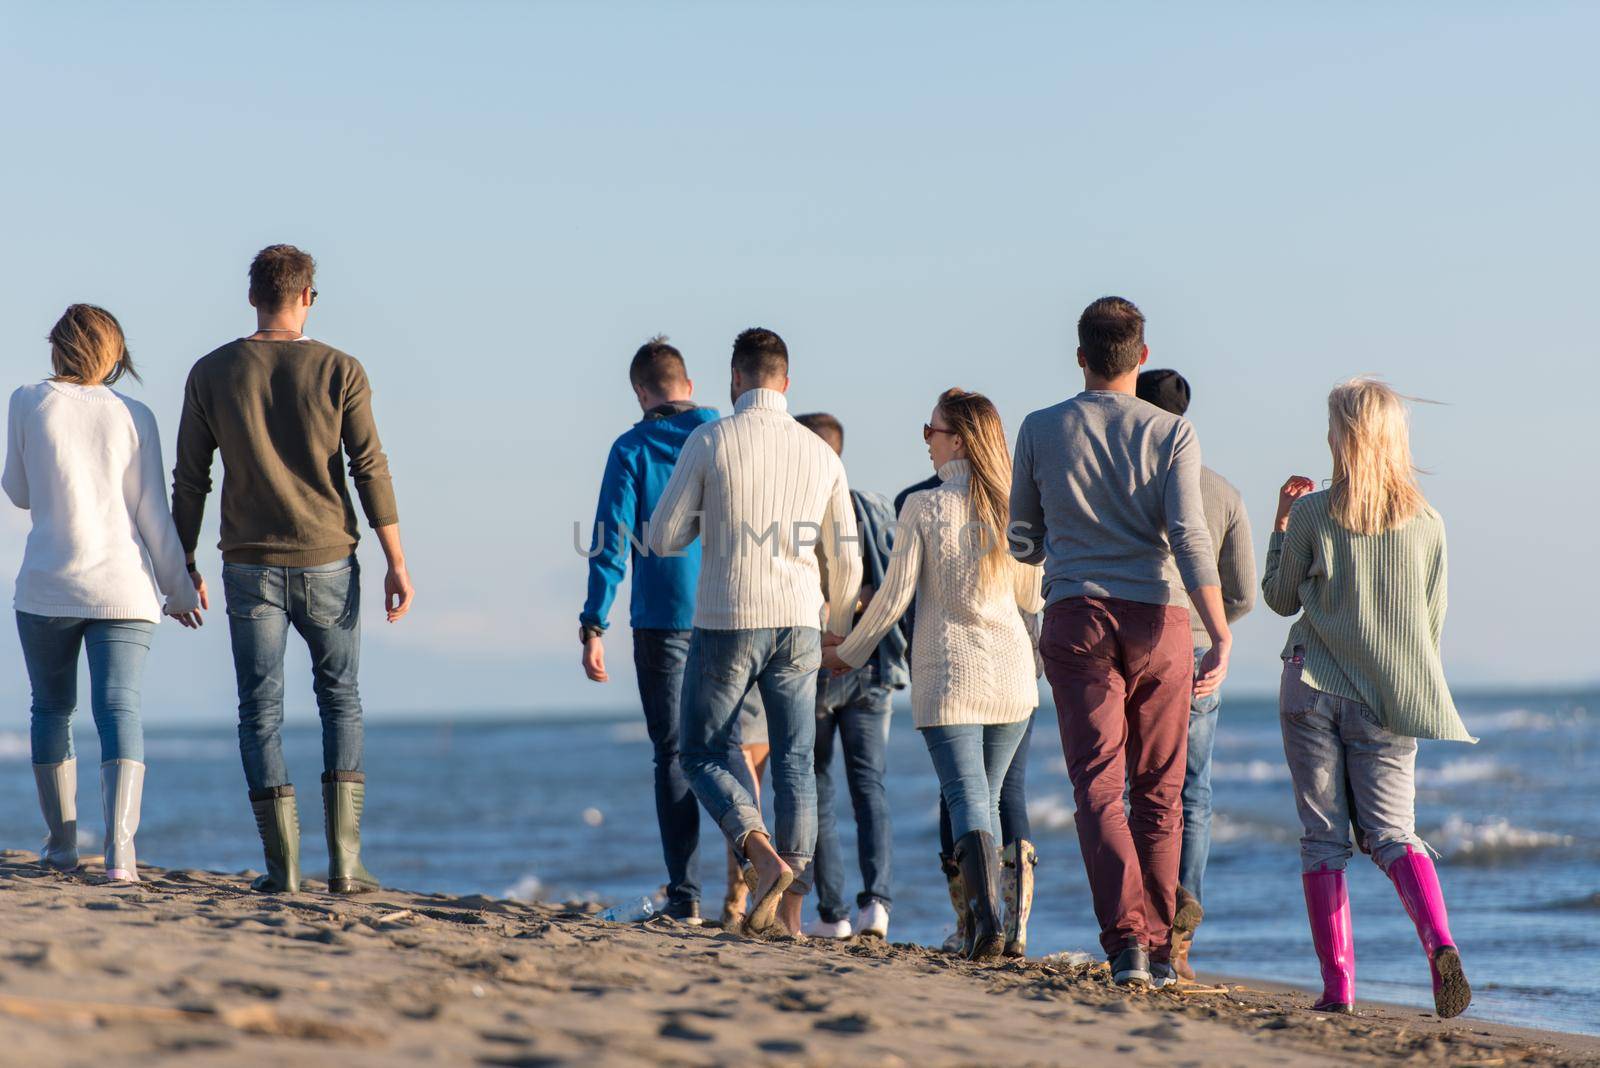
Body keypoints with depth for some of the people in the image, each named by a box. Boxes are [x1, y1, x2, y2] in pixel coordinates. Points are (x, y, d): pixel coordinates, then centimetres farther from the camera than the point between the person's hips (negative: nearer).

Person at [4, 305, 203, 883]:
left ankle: (61, 841, 22)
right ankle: (119, 845, -23)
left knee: (52, 708, 17)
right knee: (119, 711, -5)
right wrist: (179, 587, 12)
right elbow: (153, 514, 3)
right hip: (122, 586, 0)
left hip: (47, 586, 0)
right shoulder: (133, 416, 2)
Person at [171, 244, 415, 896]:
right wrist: (396, 563, -2)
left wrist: (184, 566, 12)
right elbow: (370, 471, -6)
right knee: (340, 700, 13)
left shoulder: (211, 374, 1)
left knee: (260, 712, 6)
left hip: (250, 568, 0)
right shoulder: (339, 371, -3)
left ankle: (283, 866, -1)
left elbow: (189, 480, 3)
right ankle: (344, 860, 3)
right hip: (327, 564, 0)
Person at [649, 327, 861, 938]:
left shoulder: (710, 442, -6)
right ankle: (789, 911, 2)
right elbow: (845, 561, 9)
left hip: (725, 624, -3)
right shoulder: (821, 454, 5)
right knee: (795, 764, 8)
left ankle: (763, 854, -16)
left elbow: (663, 538, -3)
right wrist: (838, 636, 23)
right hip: (797, 625, 3)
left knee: (704, 757, 9)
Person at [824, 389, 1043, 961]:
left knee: (967, 799, -6)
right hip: (1011, 675, 4)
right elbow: (1033, 597, 10)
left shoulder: (924, 508, -8)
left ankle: (988, 913, -25)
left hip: (947, 672, -4)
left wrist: (848, 653, 9)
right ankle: (982, 927, 14)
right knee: (987, 798, 15)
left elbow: (895, 597, -6)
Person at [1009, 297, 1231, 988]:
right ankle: (1158, 949, 14)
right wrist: (1222, 639, -13)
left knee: (1098, 785, -4)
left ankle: (1125, 936, -22)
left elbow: (1023, 542, 12)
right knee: (1159, 792, 10)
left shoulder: (1041, 431, 4)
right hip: (1157, 618, 0)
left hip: (1076, 619, 0)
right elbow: (1191, 540, -11)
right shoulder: (1170, 433, -1)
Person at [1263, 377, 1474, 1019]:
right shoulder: (1426, 522, 0)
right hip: (1389, 700, 2)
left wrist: (1281, 523, 16)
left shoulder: (1313, 514, -6)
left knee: (1323, 838, 5)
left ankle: (1338, 986, 0)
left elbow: (1280, 599, 7)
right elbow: (1432, 623, 6)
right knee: (1391, 832, 5)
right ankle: (1439, 945, -21)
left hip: (1313, 689, -2)